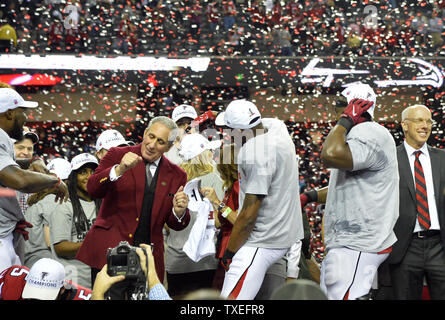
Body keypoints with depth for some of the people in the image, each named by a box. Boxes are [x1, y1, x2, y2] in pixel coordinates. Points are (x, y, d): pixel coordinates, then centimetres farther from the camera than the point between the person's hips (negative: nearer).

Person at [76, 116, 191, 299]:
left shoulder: (176, 175, 13)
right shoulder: (118, 155, 5)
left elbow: (176, 225, 14)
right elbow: (93, 190, -9)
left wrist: (179, 212, -10)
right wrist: (119, 170, -24)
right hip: (110, 250, -3)